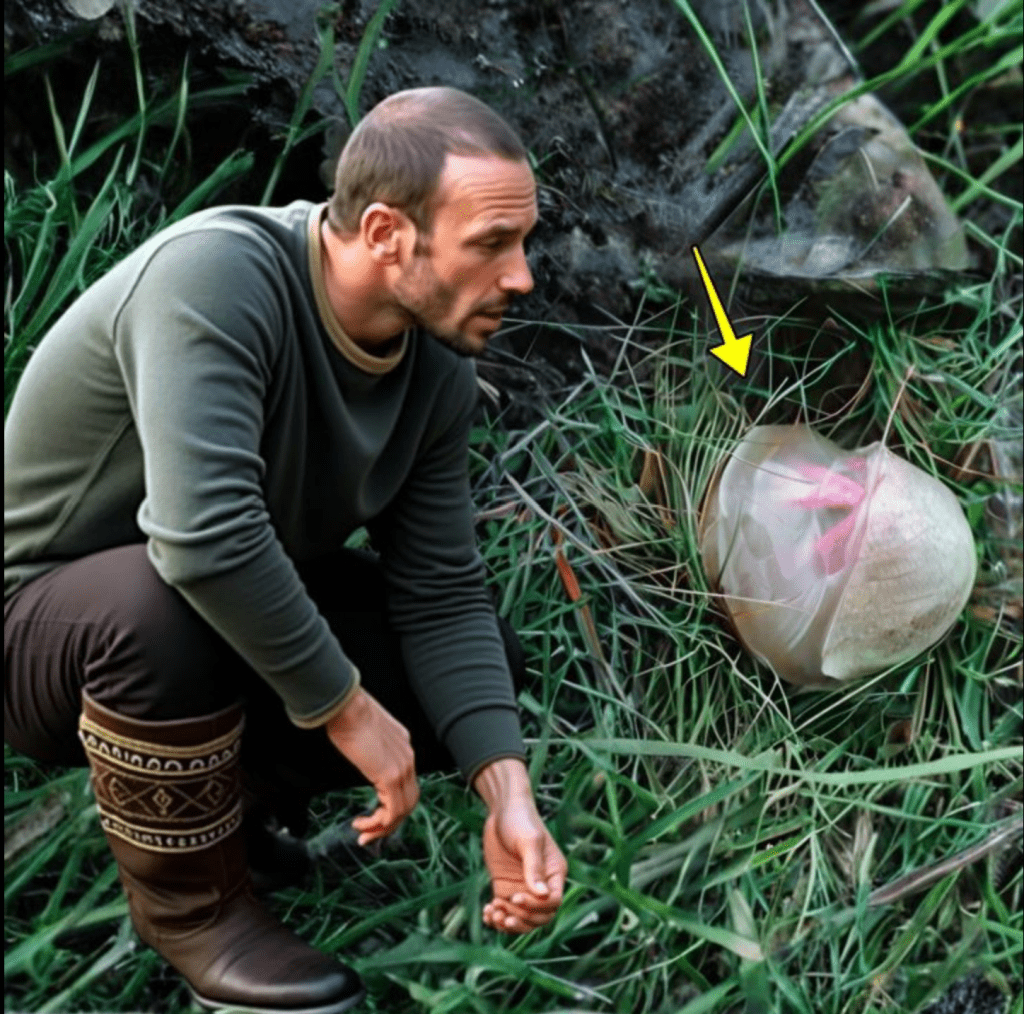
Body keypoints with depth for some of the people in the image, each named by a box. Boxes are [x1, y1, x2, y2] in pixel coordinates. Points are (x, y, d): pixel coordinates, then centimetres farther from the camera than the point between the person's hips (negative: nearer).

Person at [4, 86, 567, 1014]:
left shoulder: (438, 363, -9)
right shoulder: (215, 276, -32)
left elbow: (440, 592, -8)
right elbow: (203, 534, -43)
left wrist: (507, 796, -18)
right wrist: (341, 704, -31)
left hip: (252, 607, 7)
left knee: (489, 661, -6)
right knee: (160, 607, -40)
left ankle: (227, 795, 10)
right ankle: (190, 904, -11)